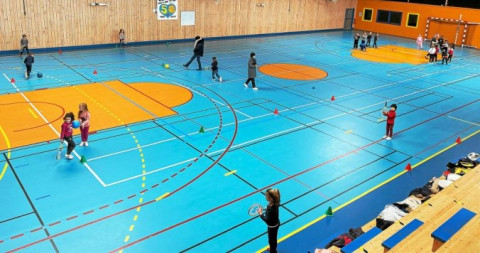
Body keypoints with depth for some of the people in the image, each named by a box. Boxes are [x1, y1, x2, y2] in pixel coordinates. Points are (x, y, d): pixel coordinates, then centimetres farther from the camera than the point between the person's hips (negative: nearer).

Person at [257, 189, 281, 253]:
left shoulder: (271, 208, -41)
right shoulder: (274, 203, -15)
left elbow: (267, 220, -33)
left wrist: (261, 214, -22)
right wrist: (264, 209, -4)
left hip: (272, 226, -8)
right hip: (276, 223, 8)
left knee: (272, 240, 19)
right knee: (273, 238, 33)